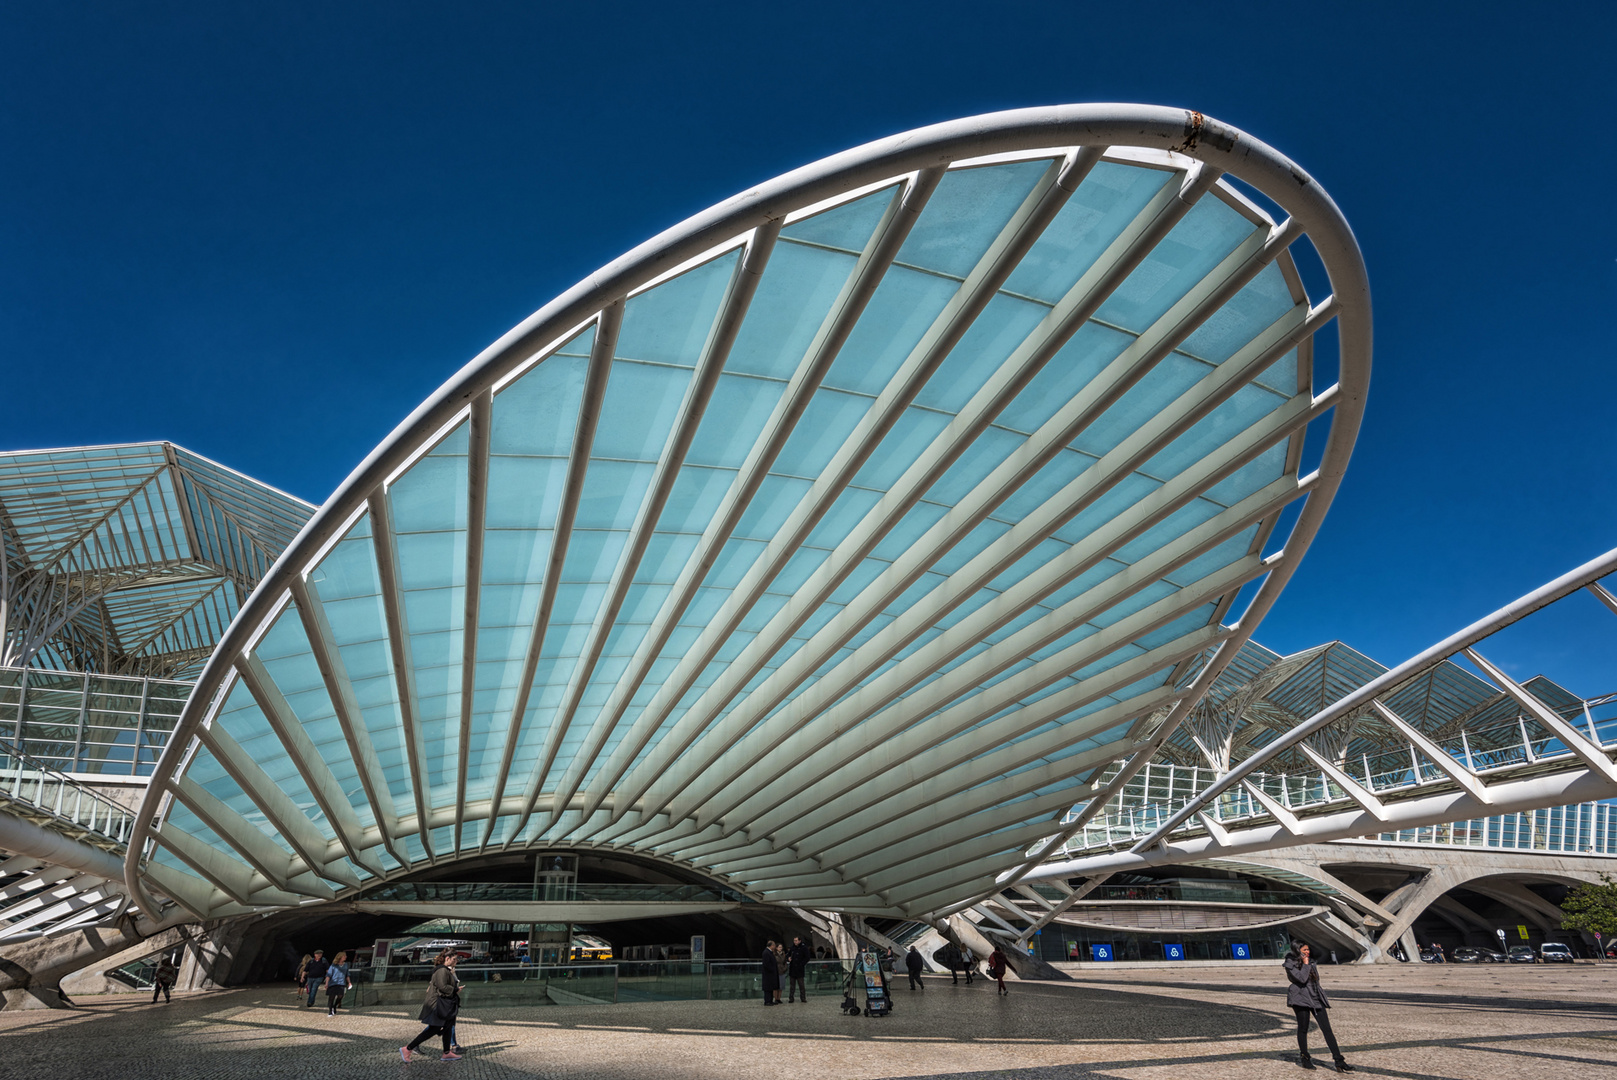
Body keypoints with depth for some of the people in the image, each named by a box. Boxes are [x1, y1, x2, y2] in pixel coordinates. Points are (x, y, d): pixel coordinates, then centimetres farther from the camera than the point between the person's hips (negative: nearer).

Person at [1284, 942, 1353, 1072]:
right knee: (1303, 1029, 2)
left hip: (1316, 997, 6)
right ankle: (1304, 1058, 19)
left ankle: (1339, 1061, -5)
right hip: (1301, 998, -6)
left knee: (1327, 1029, -2)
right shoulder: (1290, 964, -8)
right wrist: (1305, 964, -12)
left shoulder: (1311, 961, 14)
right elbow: (1302, 979, -21)